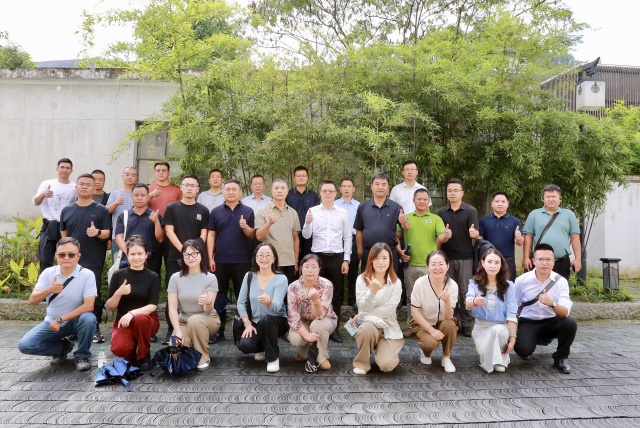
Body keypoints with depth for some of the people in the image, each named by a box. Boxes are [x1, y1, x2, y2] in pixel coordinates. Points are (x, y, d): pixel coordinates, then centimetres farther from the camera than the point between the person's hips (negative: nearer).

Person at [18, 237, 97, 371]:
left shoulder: (87, 275, -17)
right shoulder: (48, 273, -6)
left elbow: (89, 306, -23)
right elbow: (32, 300, -11)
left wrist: (61, 319, -26)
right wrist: (49, 290, -31)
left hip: (76, 321, -3)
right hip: (52, 322, 3)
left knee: (88, 318, -35)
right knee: (25, 345, -16)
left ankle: (82, 355, -8)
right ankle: (63, 347, 11)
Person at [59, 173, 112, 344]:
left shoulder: (101, 210, 1)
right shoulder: (67, 210, 10)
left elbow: (107, 233, -3)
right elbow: (63, 234, 14)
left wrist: (98, 232, -24)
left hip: (93, 262, -3)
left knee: (94, 294, -1)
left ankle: (95, 328, 7)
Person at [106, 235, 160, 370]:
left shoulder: (153, 277, -3)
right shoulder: (118, 275, 0)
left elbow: (153, 306, -12)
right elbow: (109, 306, 1)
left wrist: (132, 313, -29)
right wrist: (118, 293, -19)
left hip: (147, 320, 0)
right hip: (123, 321, 1)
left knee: (140, 318, -37)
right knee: (119, 349, -30)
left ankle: (144, 355, -10)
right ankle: (131, 353, 9)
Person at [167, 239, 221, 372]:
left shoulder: (210, 278, -12)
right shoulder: (175, 278, -6)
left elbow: (208, 311, -17)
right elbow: (172, 307, -8)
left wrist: (208, 303, -42)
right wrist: (178, 331, -20)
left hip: (207, 320, -2)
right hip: (183, 322, 2)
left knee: (195, 320, -37)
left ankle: (204, 357, -13)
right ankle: (192, 345, 12)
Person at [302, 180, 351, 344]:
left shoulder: (343, 213, 2)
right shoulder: (312, 211, 1)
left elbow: (347, 238, 4)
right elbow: (306, 236, -1)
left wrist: (346, 259, -1)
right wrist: (308, 223, -20)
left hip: (337, 257, 1)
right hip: (317, 257, -1)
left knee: (337, 294, 8)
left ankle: (333, 328, 20)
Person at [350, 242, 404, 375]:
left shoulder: (396, 283, -3)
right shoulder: (362, 279, -5)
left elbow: (389, 309, -11)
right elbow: (363, 307, -12)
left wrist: (363, 316, -15)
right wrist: (372, 291, -30)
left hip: (388, 326, 1)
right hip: (368, 324, 0)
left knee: (386, 365, -20)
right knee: (367, 328, -38)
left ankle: (388, 351, 18)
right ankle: (361, 363, -10)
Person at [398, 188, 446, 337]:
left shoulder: (436, 219, 4)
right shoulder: (405, 218, 9)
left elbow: (442, 237, -9)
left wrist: (444, 236, -32)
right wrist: (400, 251, -4)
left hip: (429, 265, -2)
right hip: (410, 264, 2)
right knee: (411, 297, 12)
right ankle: (411, 326, 23)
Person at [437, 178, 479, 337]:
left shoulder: (470, 211, -2)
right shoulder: (441, 212, 6)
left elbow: (476, 234, -8)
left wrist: (474, 233, -31)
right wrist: (443, 237, -13)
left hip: (465, 257, -3)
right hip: (447, 257, 3)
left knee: (465, 291, 3)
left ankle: (466, 323, 12)